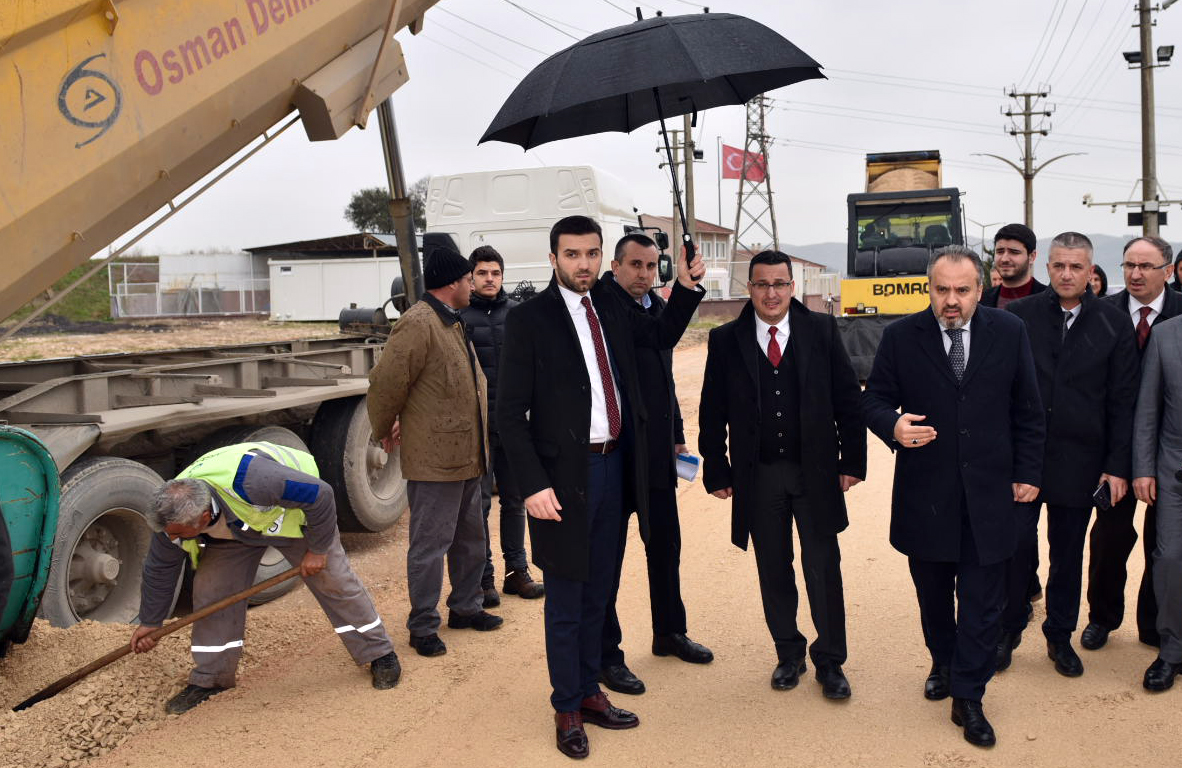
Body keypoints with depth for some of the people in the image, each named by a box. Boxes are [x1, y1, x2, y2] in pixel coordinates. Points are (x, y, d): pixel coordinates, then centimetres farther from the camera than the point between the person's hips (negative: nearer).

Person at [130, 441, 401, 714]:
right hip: (234, 525, 5)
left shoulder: (249, 480, -48)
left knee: (333, 580, -4)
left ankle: (380, 655, 11)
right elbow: (159, 569, -7)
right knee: (211, 591, -9)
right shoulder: (172, 514, -26)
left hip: (293, 509, -4)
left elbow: (319, 495, -36)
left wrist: (318, 549, -25)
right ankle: (210, 679, 8)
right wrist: (150, 622, 4)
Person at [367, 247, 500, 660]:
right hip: (433, 459, -10)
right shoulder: (417, 324, -17)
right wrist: (385, 432, -3)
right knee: (430, 545, 0)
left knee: (470, 539, 20)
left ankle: (465, 607, 35)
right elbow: (385, 382, -18)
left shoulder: (452, 323, 16)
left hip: (465, 455, 10)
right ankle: (423, 627, 12)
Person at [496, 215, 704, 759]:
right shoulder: (528, 319, -10)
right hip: (565, 475, -6)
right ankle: (567, 709, 24)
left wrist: (687, 288, 8)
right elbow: (510, 412, -11)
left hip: (613, 467, 6)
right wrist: (533, 485, -18)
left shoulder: (610, 309, 8)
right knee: (565, 602, 7)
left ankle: (589, 692, 34)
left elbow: (662, 337, 25)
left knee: (597, 594, 17)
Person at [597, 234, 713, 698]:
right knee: (607, 557, 4)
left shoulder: (659, 308, 12)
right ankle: (606, 655, 17)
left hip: (658, 454, 8)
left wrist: (677, 434, 19)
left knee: (666, 546, 18)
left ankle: (670, 633, 36)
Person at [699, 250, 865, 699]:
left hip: (815, 472, 0)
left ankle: (830, 661, 20)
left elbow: (848, 400, 3)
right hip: (758, 475, 1)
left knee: (823, 569, 4)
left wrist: (852, 460, -1)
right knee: (774, 572, 11)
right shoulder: (726, 341, 1)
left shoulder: (822, 330, 1)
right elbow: (713, 413, 4)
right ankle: (788, 654, 28)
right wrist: (716, 471, 0)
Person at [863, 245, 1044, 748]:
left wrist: (1028, 473, 5)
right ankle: (942, 664, 40)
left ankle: (968, 698, 16)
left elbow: (1027, 410, 6)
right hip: (924, 492, 0)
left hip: (988, 493, 0)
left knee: (982, 602, 3)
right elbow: (874, 399, 1)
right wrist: (893, 427, -21)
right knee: (933, 593, 16)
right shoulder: (901, 337, -4)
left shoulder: (1010, 333, 0)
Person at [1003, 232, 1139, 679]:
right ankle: (1009, 629, 17)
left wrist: (1118, 466, -1)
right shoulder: (1019, 316, 0)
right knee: (1017, 541, -3)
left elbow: (1123, 403, 3)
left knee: (1068, 552, 11)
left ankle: (1060, 637, 28)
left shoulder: (1113, 325, 2)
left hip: (1078, 458, 1)